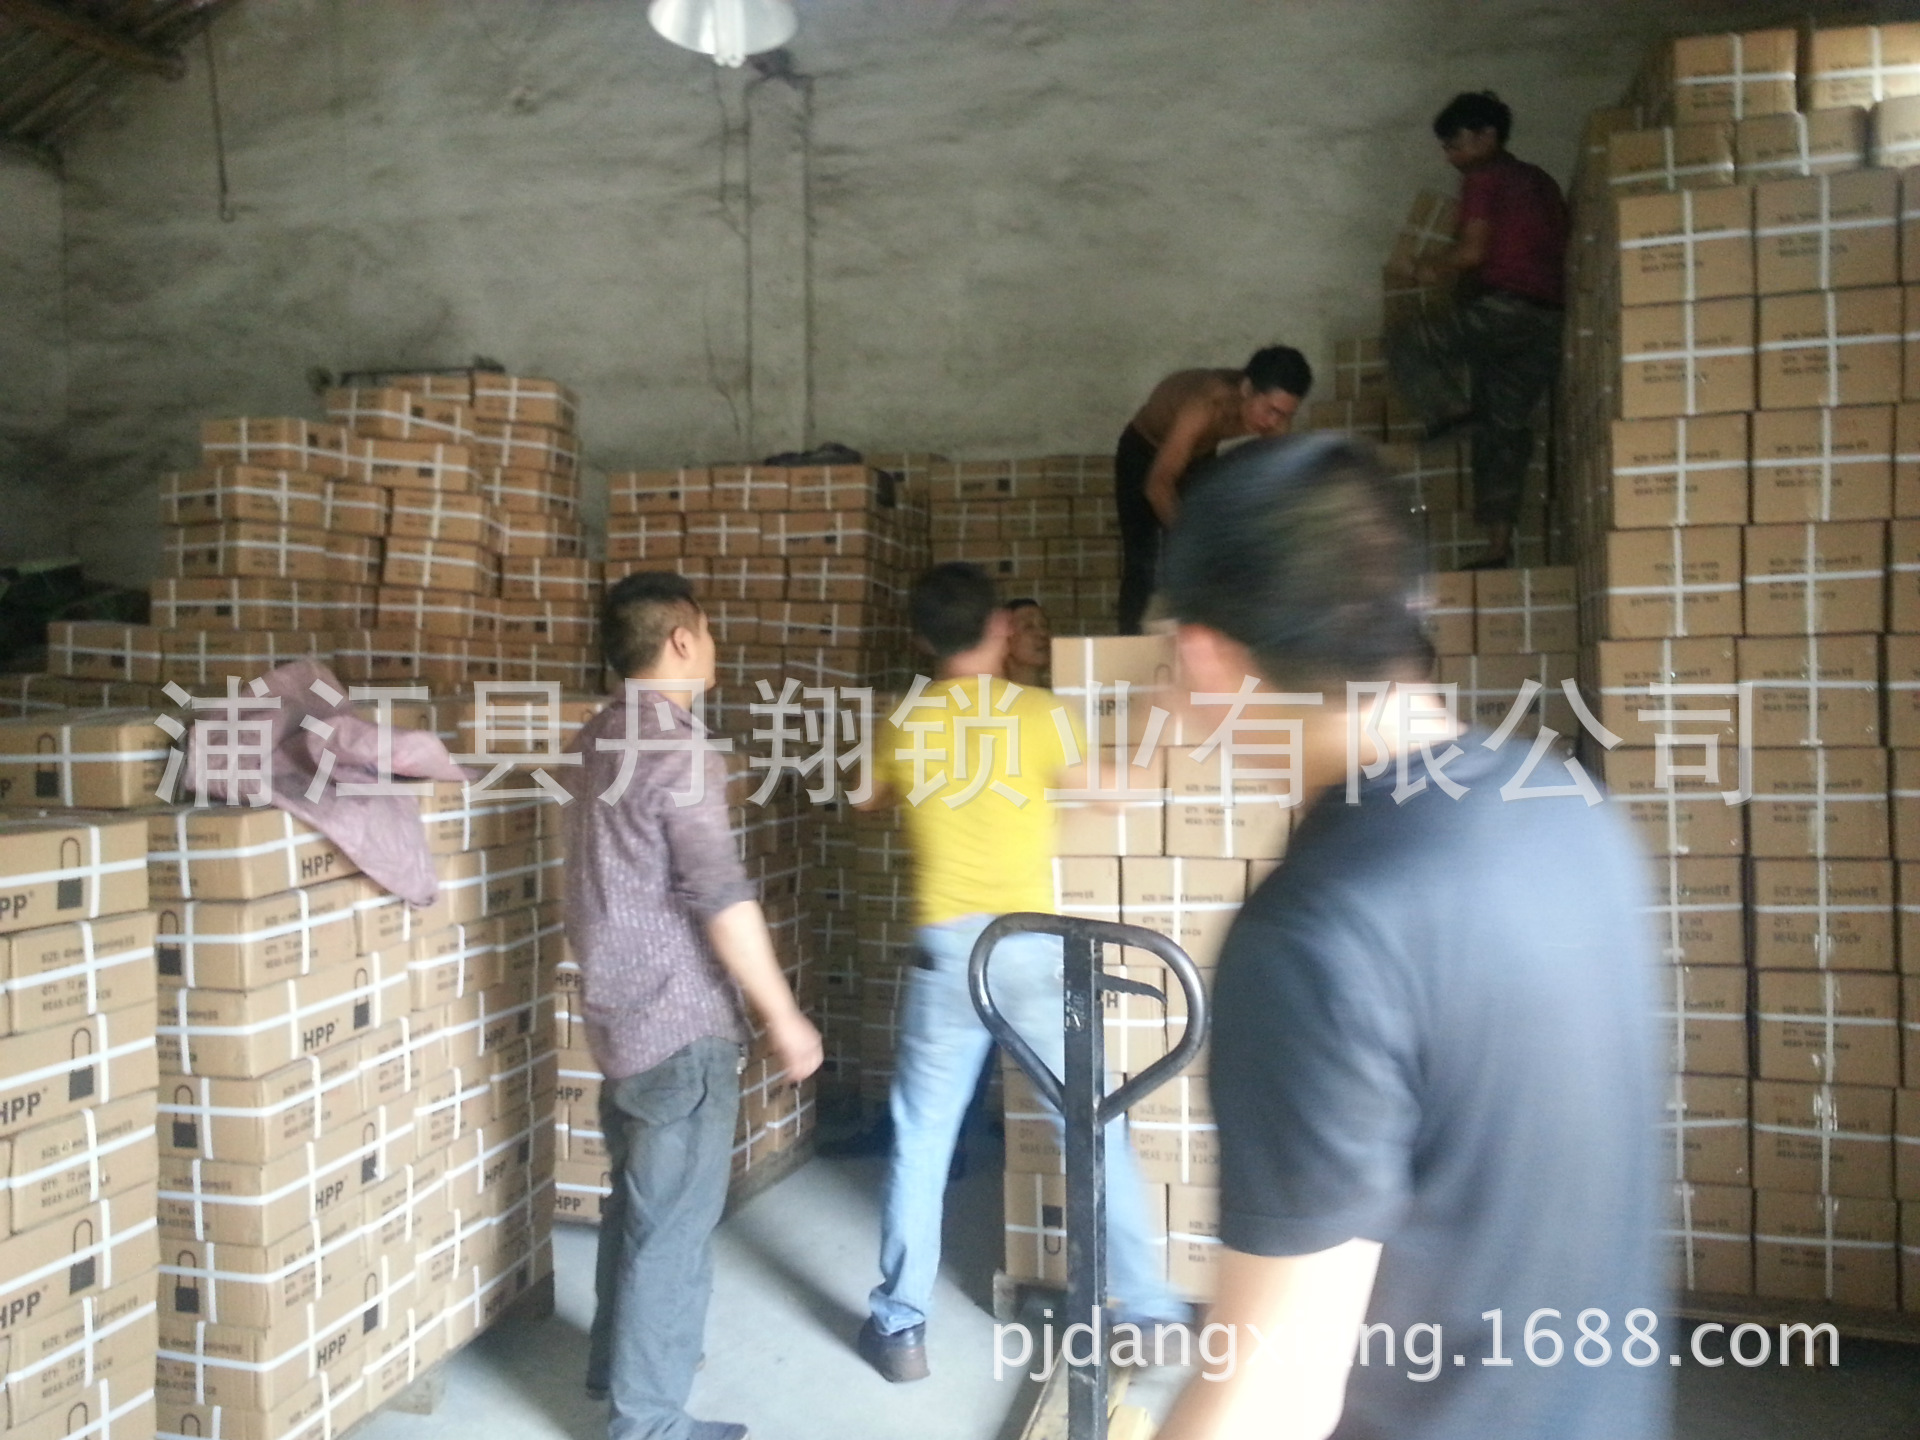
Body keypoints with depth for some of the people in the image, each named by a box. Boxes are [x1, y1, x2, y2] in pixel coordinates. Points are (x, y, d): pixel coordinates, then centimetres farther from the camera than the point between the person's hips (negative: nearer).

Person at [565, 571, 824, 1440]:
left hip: (621, 1012, 10)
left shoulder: (599, 741, 10)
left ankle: (618, 1365, 38)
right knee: (673, 1227, 1)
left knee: (636, 1205, 23)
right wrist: (782, 1016, -16)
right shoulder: (675, 748, -19)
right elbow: (720, 898, -22)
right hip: (681, 1021, -9)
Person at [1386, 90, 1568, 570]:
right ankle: (1500, 546, 1)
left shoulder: (1484, 179, 0)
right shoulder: (1541, 182, 25)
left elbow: (1472, 250, -11)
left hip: (1504, 308, -8)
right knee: (1506, 428, 6)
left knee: (1405, 343, 5)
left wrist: (1434, 269, 9)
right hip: (1550, 319, 8)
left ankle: (1452, 410, -16)